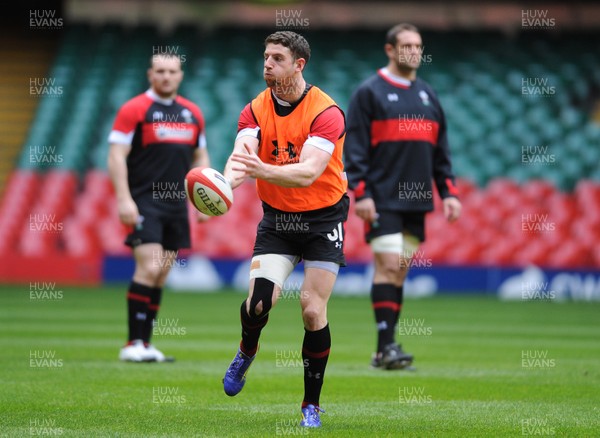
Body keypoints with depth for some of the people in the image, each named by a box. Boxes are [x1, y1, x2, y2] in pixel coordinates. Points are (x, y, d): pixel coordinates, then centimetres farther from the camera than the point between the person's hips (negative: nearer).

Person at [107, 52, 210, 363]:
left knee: (161, 276, 5)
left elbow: (200, 157, 21)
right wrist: (124, 198, -17)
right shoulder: (134, 110, -4)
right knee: (148, 269, -16)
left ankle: (145, 343, 10)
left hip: (176, 204, 6)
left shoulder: (192, 113, 14)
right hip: (144, 203, -6)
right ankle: (133, 344, -11)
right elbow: (116, 155, -8)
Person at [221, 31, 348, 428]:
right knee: (259, 299, -15)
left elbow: (309, 172, -31)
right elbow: (241, 155, -21)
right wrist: (225, 182, -44)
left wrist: (264, 170, -49)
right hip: (276, 218, 3)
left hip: (323, 219, -3)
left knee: (313, 308, -11)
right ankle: (246, 353, 20)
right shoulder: (256, 110, -4)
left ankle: (312, 406, 4)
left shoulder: (326, 112, -18)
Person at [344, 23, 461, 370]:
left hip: (417, 202, 6)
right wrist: (360, 192, -14)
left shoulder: (428, 95, 17)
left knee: (401, 271, 5)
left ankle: (386, 350, 8)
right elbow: (355, 147, -6)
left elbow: (441, 150, 18)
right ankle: (386, 347, -11)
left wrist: (449, 191, 9)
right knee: (388, 265, -12)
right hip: (383, 200, -6)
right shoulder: (369, 92, -1)